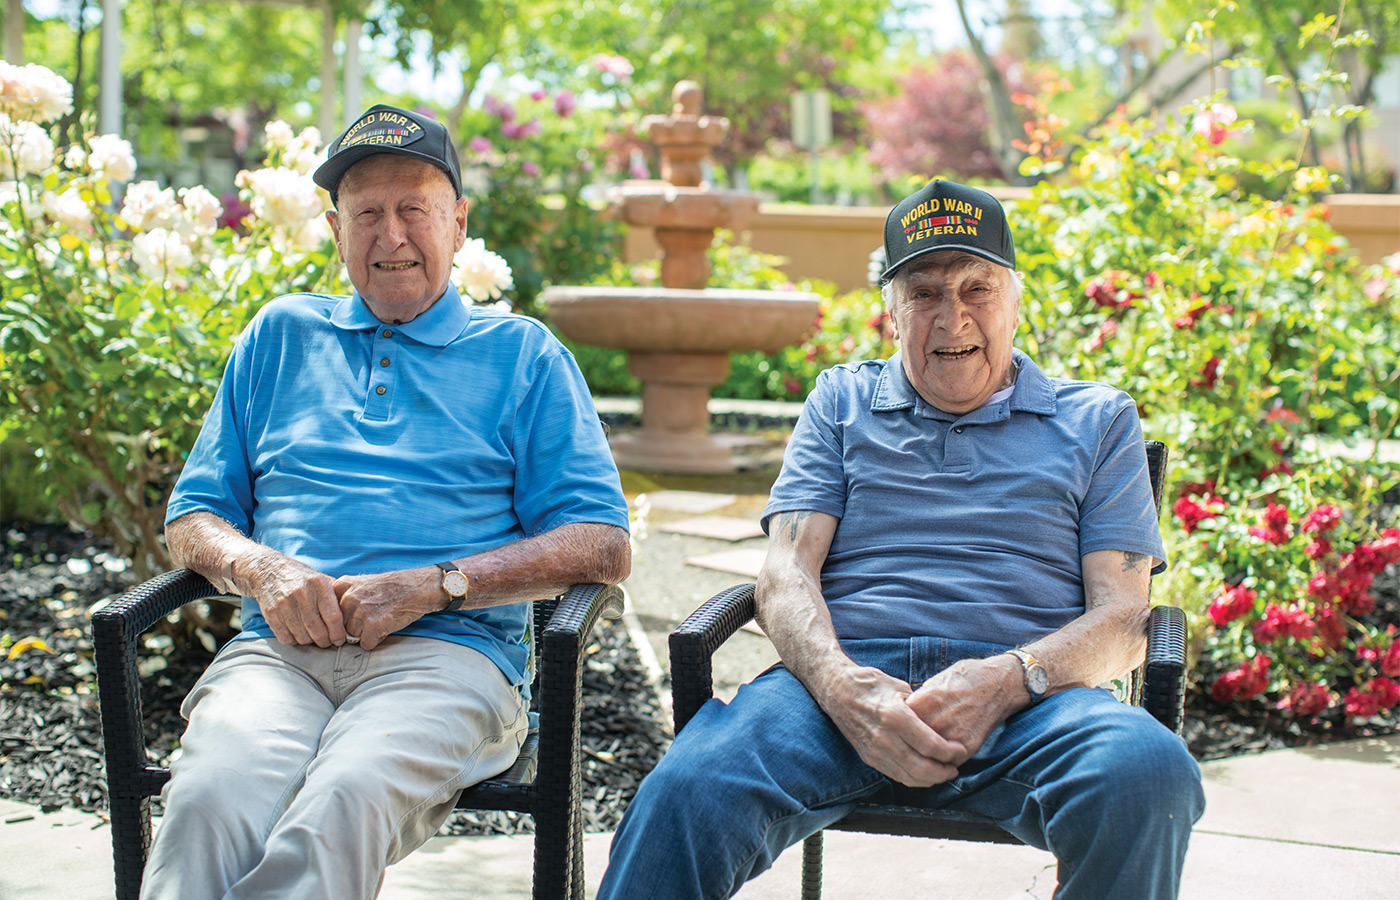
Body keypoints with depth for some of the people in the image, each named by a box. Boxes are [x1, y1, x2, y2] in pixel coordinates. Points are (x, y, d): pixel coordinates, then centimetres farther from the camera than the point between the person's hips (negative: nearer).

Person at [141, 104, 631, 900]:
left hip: (444, 653, -2)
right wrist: (262, 571, -2)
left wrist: (433, 585, -7)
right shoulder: (282, 336, 26)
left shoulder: (521, 353, 17)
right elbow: (194, 516, 24)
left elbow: (604, 545, 7)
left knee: (345, 800, -37)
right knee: (211, 799, -34)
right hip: (280, 649, 2)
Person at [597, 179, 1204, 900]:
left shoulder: (1098, 421, 20)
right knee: (689, 791, -34)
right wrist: (842, 685, -14)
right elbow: (786, 571, 10)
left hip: (1027, 696, 1)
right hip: (847, 673, 0)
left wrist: (1006, 680, -14)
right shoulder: (842, 400, 24)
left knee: (1147, 774, -35)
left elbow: (1121, 615, 9)